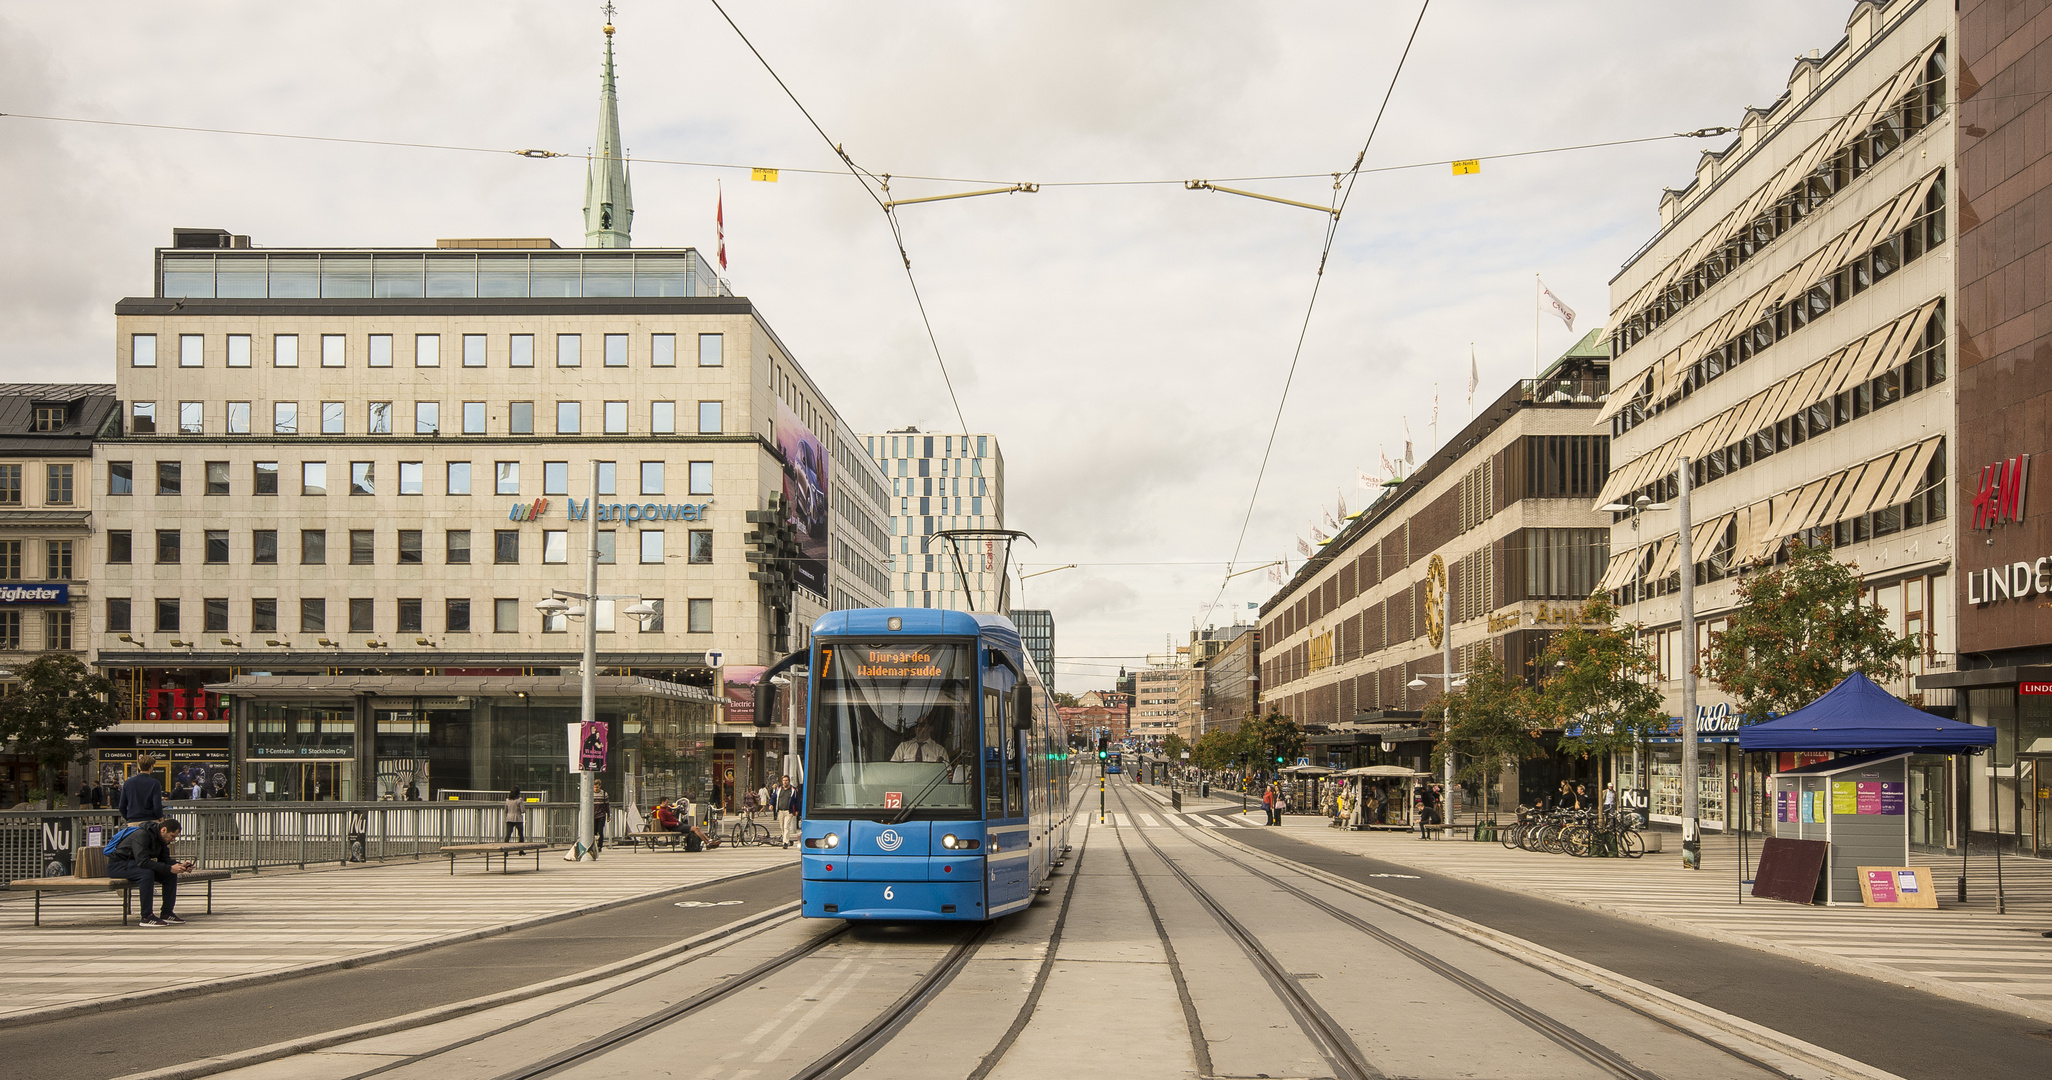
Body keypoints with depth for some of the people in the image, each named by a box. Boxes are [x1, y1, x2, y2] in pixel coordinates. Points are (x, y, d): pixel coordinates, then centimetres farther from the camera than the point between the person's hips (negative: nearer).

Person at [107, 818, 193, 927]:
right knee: (147, 873, -36)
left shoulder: (160, 837, 1)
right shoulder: (141, 835, -27)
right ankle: (146, 917, -32)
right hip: (116, 865, -9)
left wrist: (181, 865, -15)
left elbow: (164, 859, 4)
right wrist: (169, 868, -37)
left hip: (135, 864, 9)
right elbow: (142, 861, -36)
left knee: (171, 875, -7)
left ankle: (167, 913, -4)